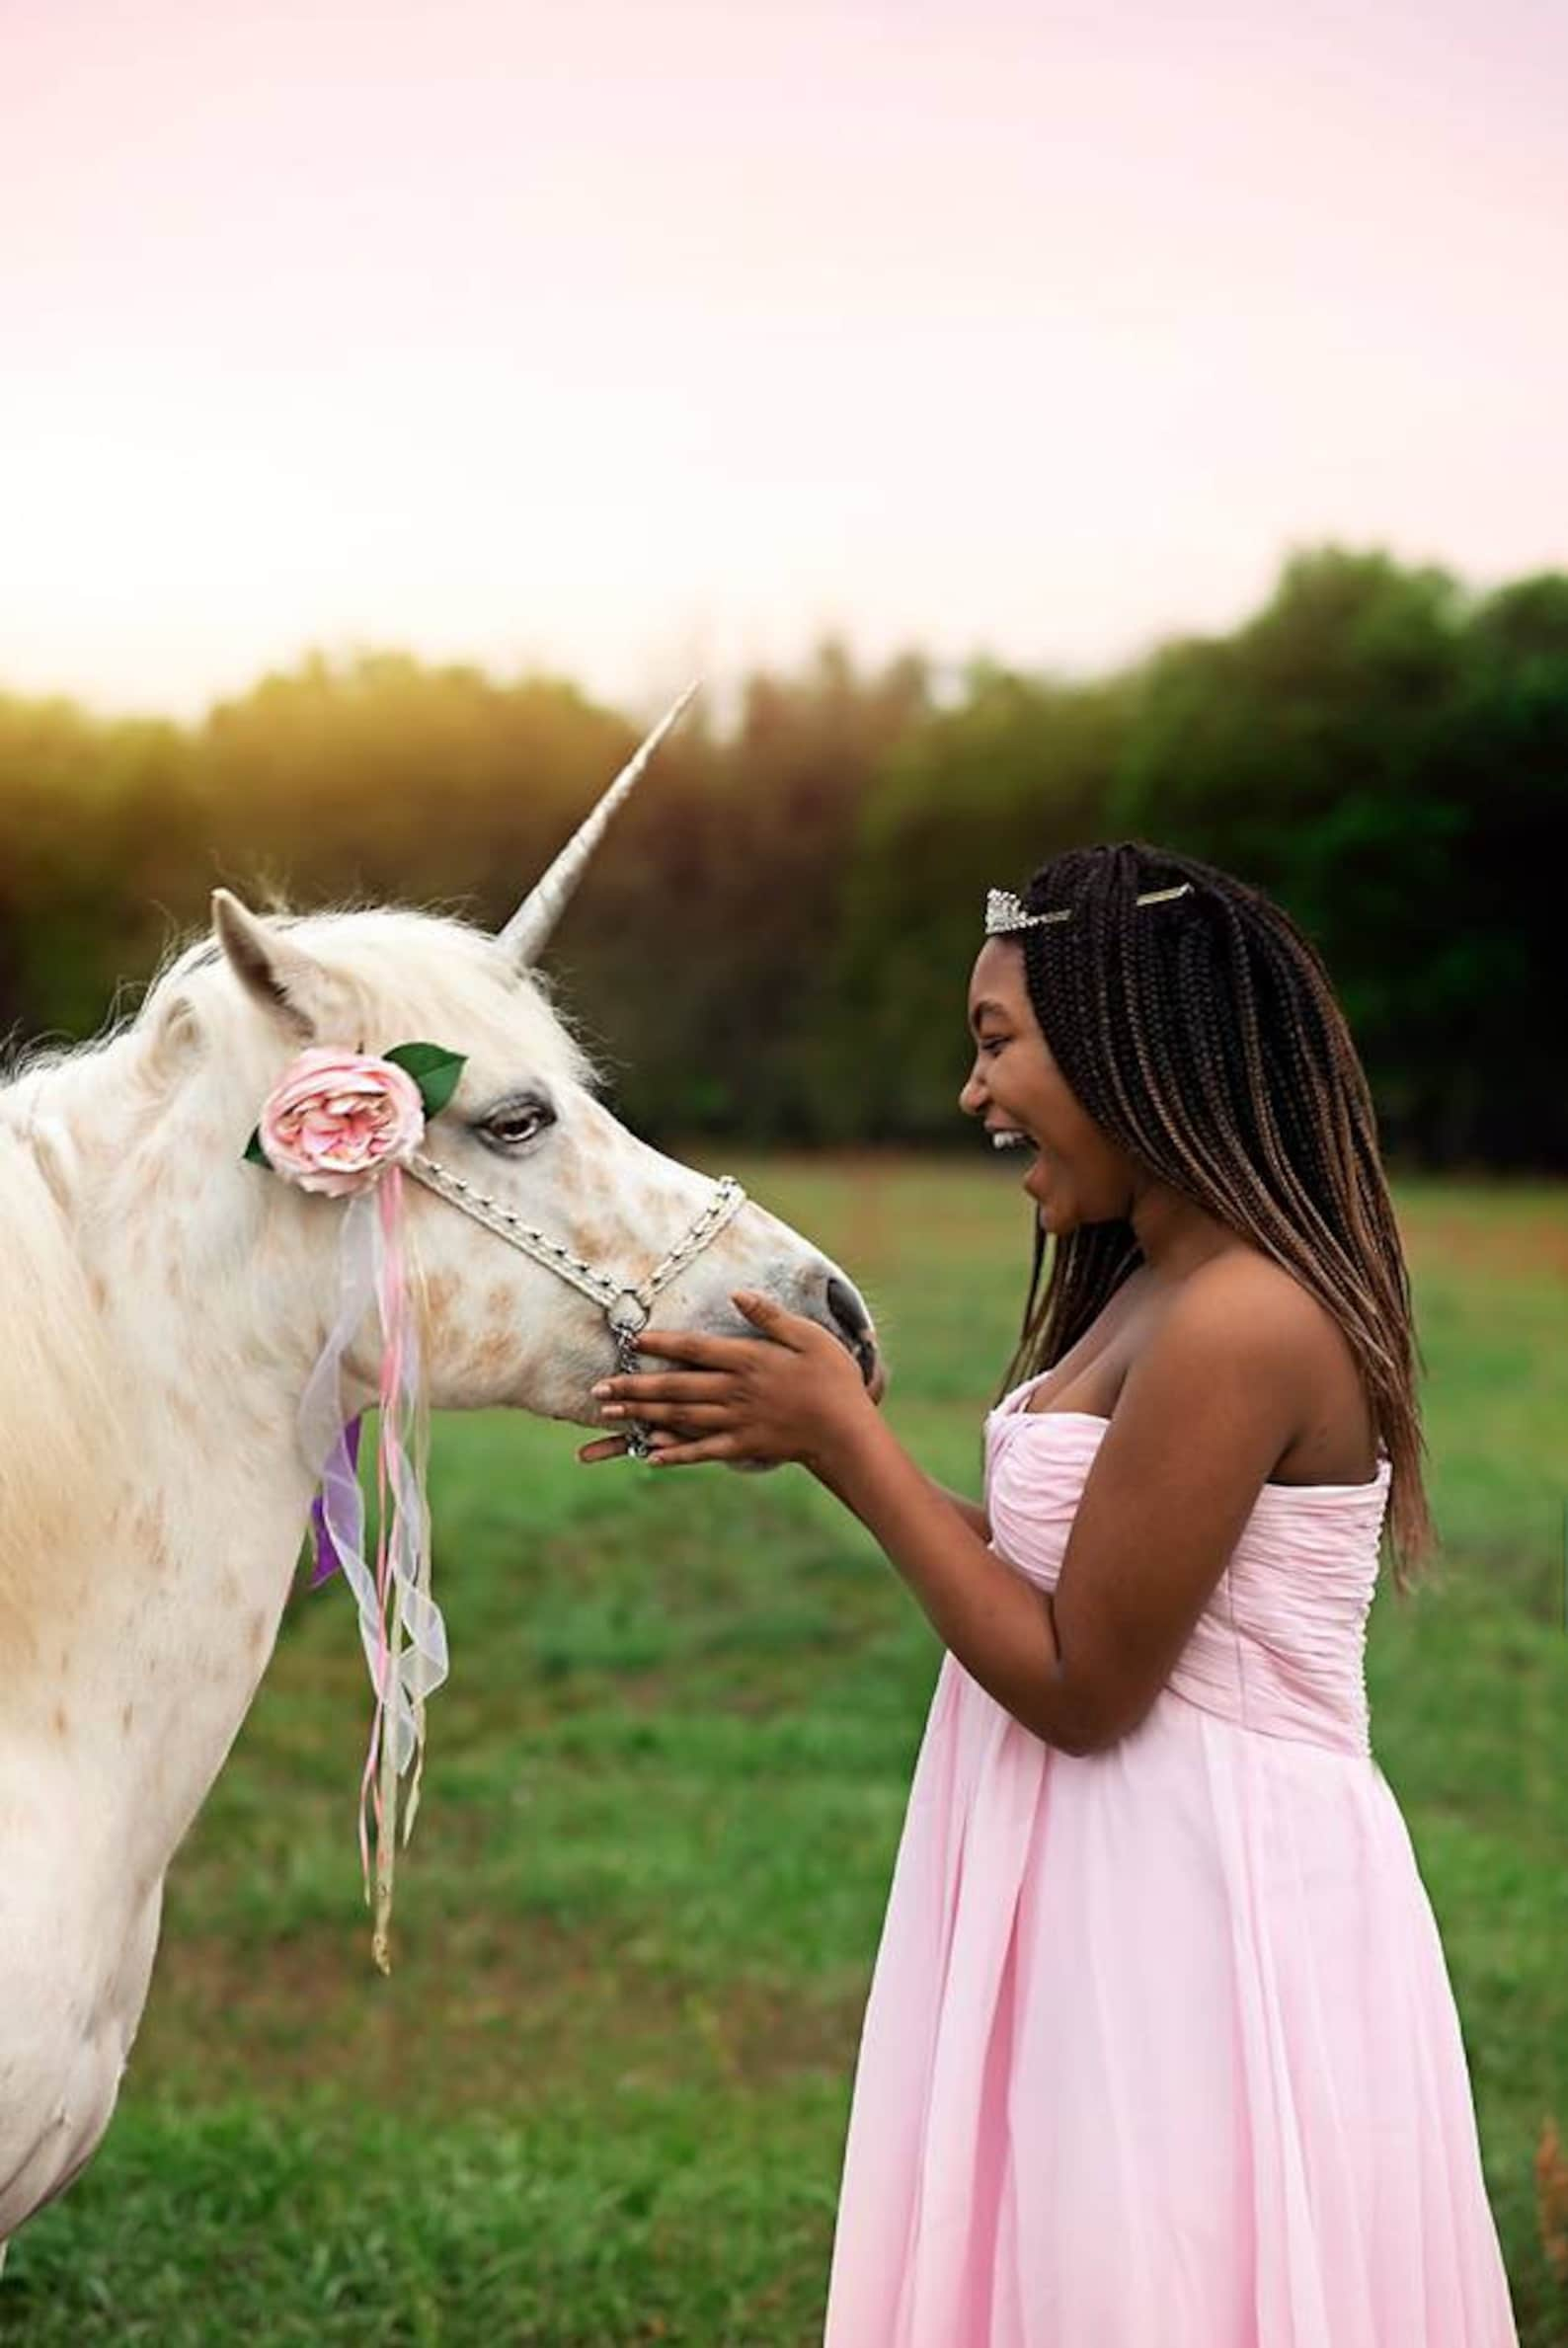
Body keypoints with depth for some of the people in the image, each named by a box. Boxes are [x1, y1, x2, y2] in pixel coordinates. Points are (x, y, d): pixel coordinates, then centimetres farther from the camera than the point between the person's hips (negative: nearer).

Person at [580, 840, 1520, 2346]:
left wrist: (847, 1438, -15)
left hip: (1208, 1905, -9)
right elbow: (1048, 1580, 10)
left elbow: (1079, 1686, -20)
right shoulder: (1154, 1282, 8)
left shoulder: (1239, 1322, -23)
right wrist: (811, 1438, 6)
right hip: (1118, 1884, 10)